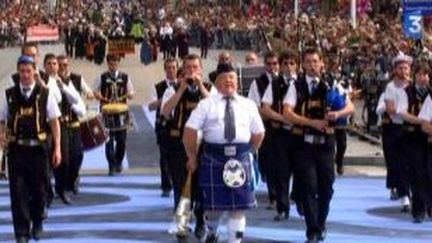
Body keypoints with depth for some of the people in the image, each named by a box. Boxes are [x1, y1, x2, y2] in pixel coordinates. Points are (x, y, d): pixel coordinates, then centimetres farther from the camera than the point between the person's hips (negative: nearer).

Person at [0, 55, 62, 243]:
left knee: (39, 189, 10)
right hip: (16, 148, 0)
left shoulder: (45, 94, 0)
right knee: (18, 192, -3)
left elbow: (54, 122, 2)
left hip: (38, 148, 0)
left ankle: (37, 224, 33)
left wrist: (57, 148, -2)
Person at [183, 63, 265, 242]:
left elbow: (258, 133, 15)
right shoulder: (206, 104, 0)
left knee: (239, 205, 0)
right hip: (213, 158, -2)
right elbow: (190, 130, -3)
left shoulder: (248, 105, 9)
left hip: (240, 159, 2)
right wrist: (192, 157, -1)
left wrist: (249, 152, 10)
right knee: (214, 203, 7)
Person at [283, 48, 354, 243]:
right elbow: (287, 113, -11)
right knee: (308, 186, -3)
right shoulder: (296, 86, 0)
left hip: (326, 141, 2)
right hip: (304, 142, -2)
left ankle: (321, 224, 27)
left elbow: (350, 107, 1)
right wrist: (312, 122, -21)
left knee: (326, 186, 7)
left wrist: (337, 114, -21)